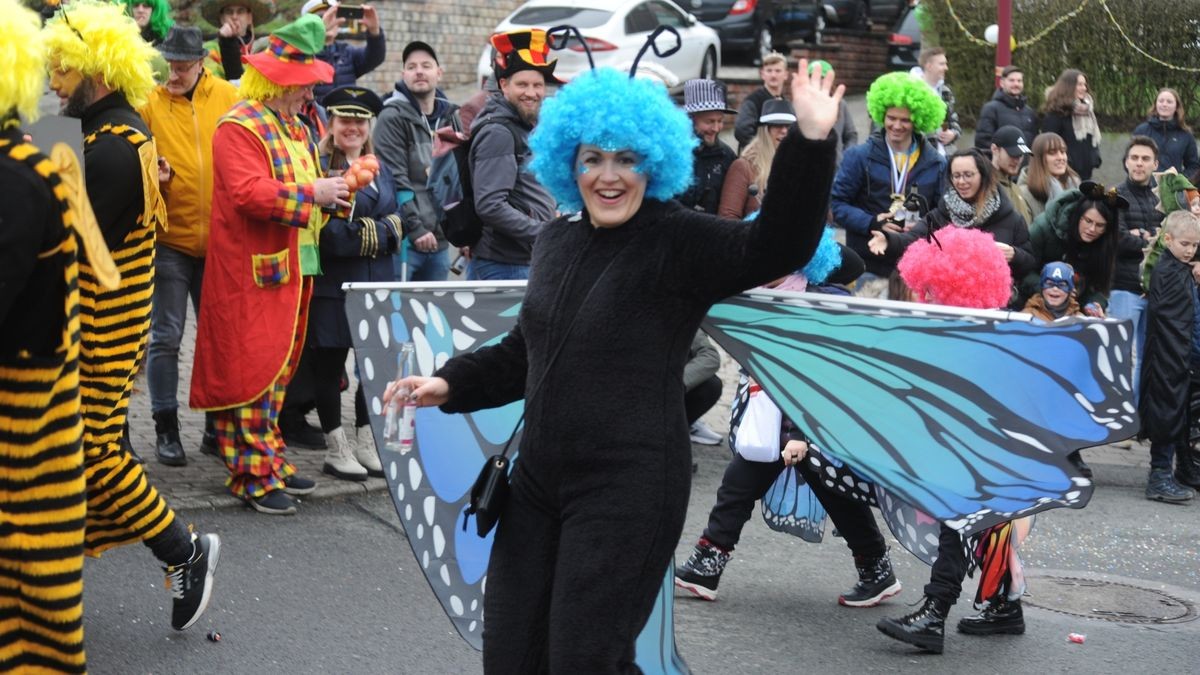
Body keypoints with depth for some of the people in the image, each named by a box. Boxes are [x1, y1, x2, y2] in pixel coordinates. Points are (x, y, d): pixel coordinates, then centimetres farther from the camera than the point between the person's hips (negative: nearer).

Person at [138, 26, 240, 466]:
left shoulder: (228, 98, 0)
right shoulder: (150, 103, -4)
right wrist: (155, 173, -21)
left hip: (220, 239, 2)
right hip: (169, 238, -2)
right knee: (167, 336, 0)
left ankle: (217, 427, 23)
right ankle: (166, 429, 10)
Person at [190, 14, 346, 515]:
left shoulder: (297, 126, 18)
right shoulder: (239, 128, -12)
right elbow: (249, 192, -25)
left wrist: (336, 188, 11)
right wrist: (311, 193, -20)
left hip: (295, 268, 9)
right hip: (252, 272, -9)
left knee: (279, 370, 14)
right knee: (253, 372, -7)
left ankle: (271, 460, 22)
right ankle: (254, 475, -3)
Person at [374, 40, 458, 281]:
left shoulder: (451, 118, 15)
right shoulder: (392, 118, -5)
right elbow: (394, 180, -12)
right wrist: (415, 228, -17)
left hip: (439, 241, 6)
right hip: (404, 241, -6)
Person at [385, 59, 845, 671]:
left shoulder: (680, 243, -11)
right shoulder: (557, 240, 11)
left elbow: (776, 247, -29)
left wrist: (811, 142, -39)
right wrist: (451, 384, 10)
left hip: (629, 489, -7)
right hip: (538, 479, 7)